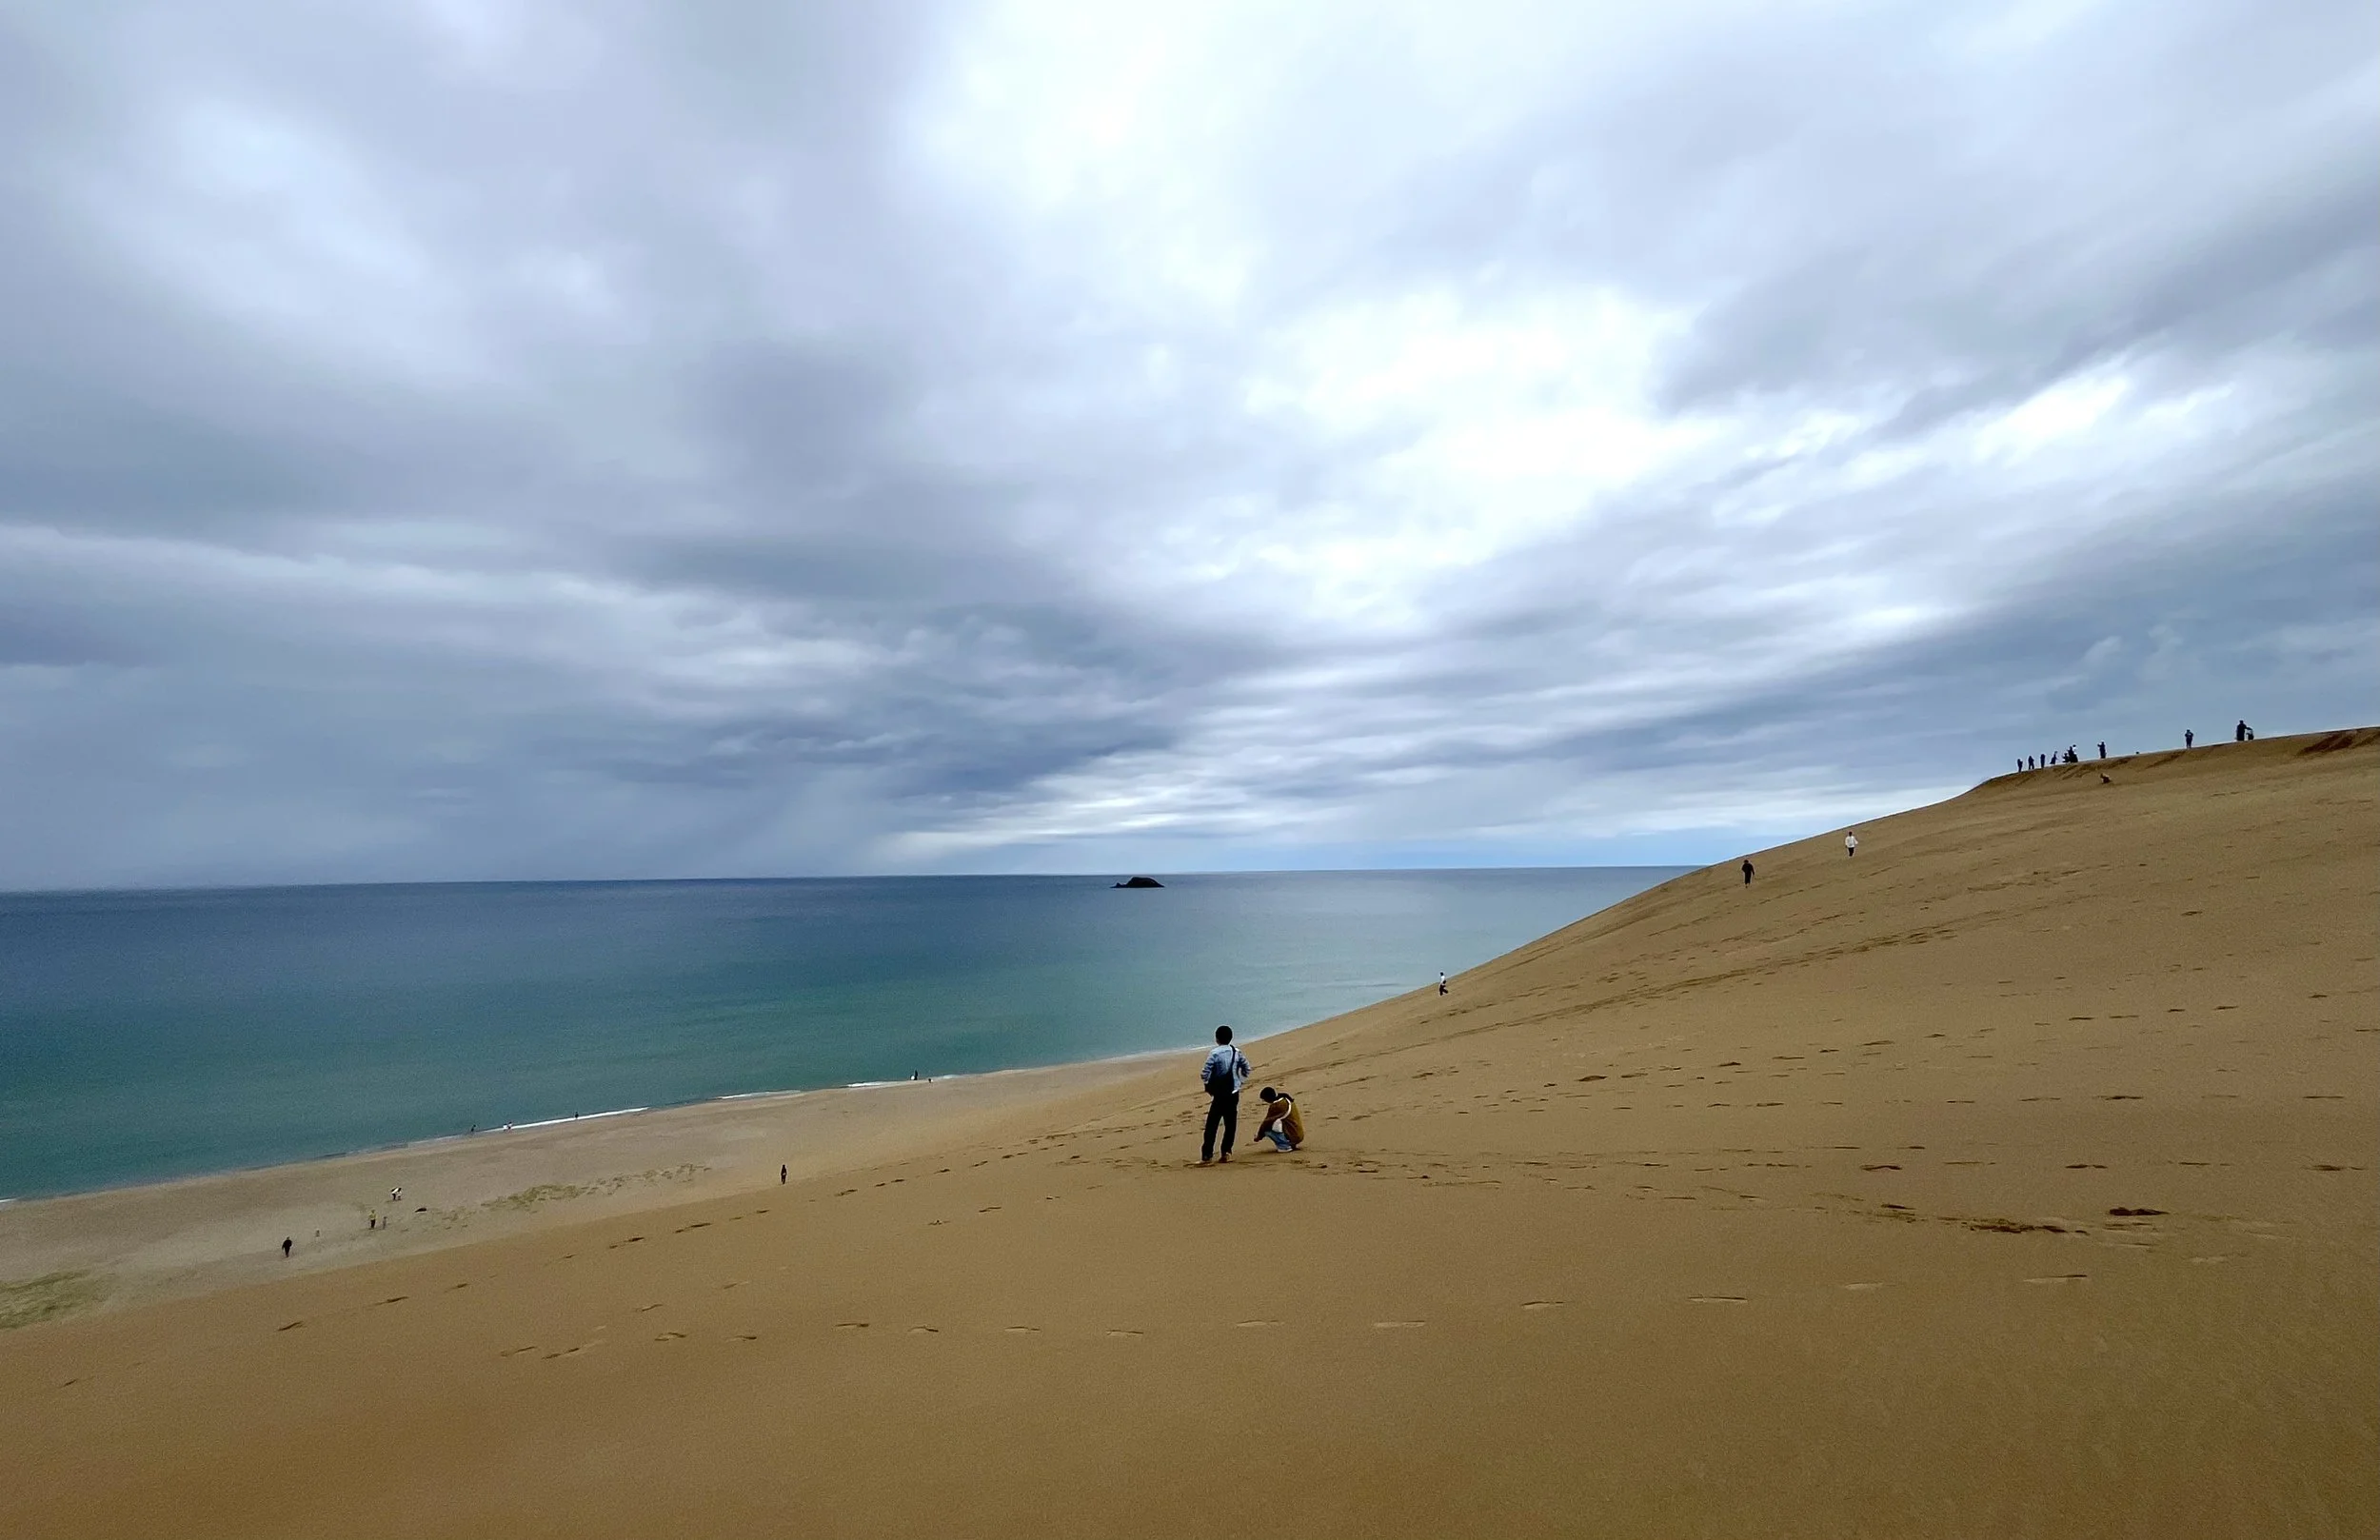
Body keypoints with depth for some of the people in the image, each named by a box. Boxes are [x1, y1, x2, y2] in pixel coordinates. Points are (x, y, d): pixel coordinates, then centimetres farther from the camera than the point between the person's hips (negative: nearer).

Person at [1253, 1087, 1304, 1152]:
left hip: (1293, 1137, -9)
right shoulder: (1286, 1099, 8)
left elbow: (1267, 1122, -10)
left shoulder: (1275, 1106, -18)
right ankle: (1290, 1144, 13)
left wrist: (1259, 1136, 5)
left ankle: (1284, 1146, -5)